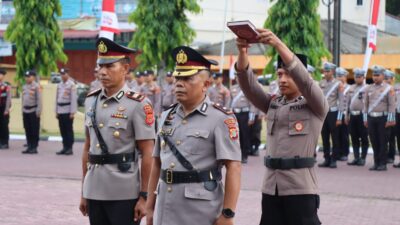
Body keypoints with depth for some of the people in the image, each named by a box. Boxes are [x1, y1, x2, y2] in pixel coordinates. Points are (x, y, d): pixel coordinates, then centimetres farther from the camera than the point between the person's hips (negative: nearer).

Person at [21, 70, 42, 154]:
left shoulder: (37, 86, -8)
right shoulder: (24, 87, 13)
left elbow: (39, 99, -11)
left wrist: (38, 111, -15)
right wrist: (23, 110, 16)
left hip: (34, 111, -7)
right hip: (25, 111, 7)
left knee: (34, 130, -2)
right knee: (27, 130, 8)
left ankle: (34, 147, 2)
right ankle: (29, 147, 14)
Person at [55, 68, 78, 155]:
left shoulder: (71, 85, -6)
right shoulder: (59, 85, 15)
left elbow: (74, 99, -11)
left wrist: (72, 112, -16)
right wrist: (56, 111, 15)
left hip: (68, 111, -7)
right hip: (60, 111, 7)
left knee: (69, 130, -3)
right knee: (63, 130, 8)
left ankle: (69, 148, 0)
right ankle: (65, 147, 13)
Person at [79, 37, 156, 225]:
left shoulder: (138, 104, -8)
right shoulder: (91, 101, 9)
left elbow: (147, 154, -9)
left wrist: (144, 196, -12)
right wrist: (84, 191, 14)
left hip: (125, 194, -5)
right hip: (95, 192, 5)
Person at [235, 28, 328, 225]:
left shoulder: (316, 106, -1)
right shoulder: (273, 103, 13)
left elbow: (303, 79, -19)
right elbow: (248, 84, -1)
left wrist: (278, 44, -30)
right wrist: (242, 52, -20)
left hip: (300, 188, -5)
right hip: (271, 187, 5)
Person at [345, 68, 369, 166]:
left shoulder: (367, 88, -4)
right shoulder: (351, 88, 13)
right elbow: (347, 103, 18)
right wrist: (346, 115, 14)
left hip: (362, 115, -6)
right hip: (352, 115, 6)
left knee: (364, 138, 1)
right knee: (354, 138, 7)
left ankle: (363, 158, 6)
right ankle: (356, 158, 12)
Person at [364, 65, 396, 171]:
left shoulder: (388, 88, -2)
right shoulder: (369, 89, 11)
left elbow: (392, 105, -5)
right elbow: (365, 104, 14)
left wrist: (390, 120, -11)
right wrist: (365, 119, 9)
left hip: (383, 118, -4)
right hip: (371, 118, 4)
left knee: (383, 142, -1)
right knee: (374, 142, 6)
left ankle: (383, 164, 3)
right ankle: (376, 163, 12)